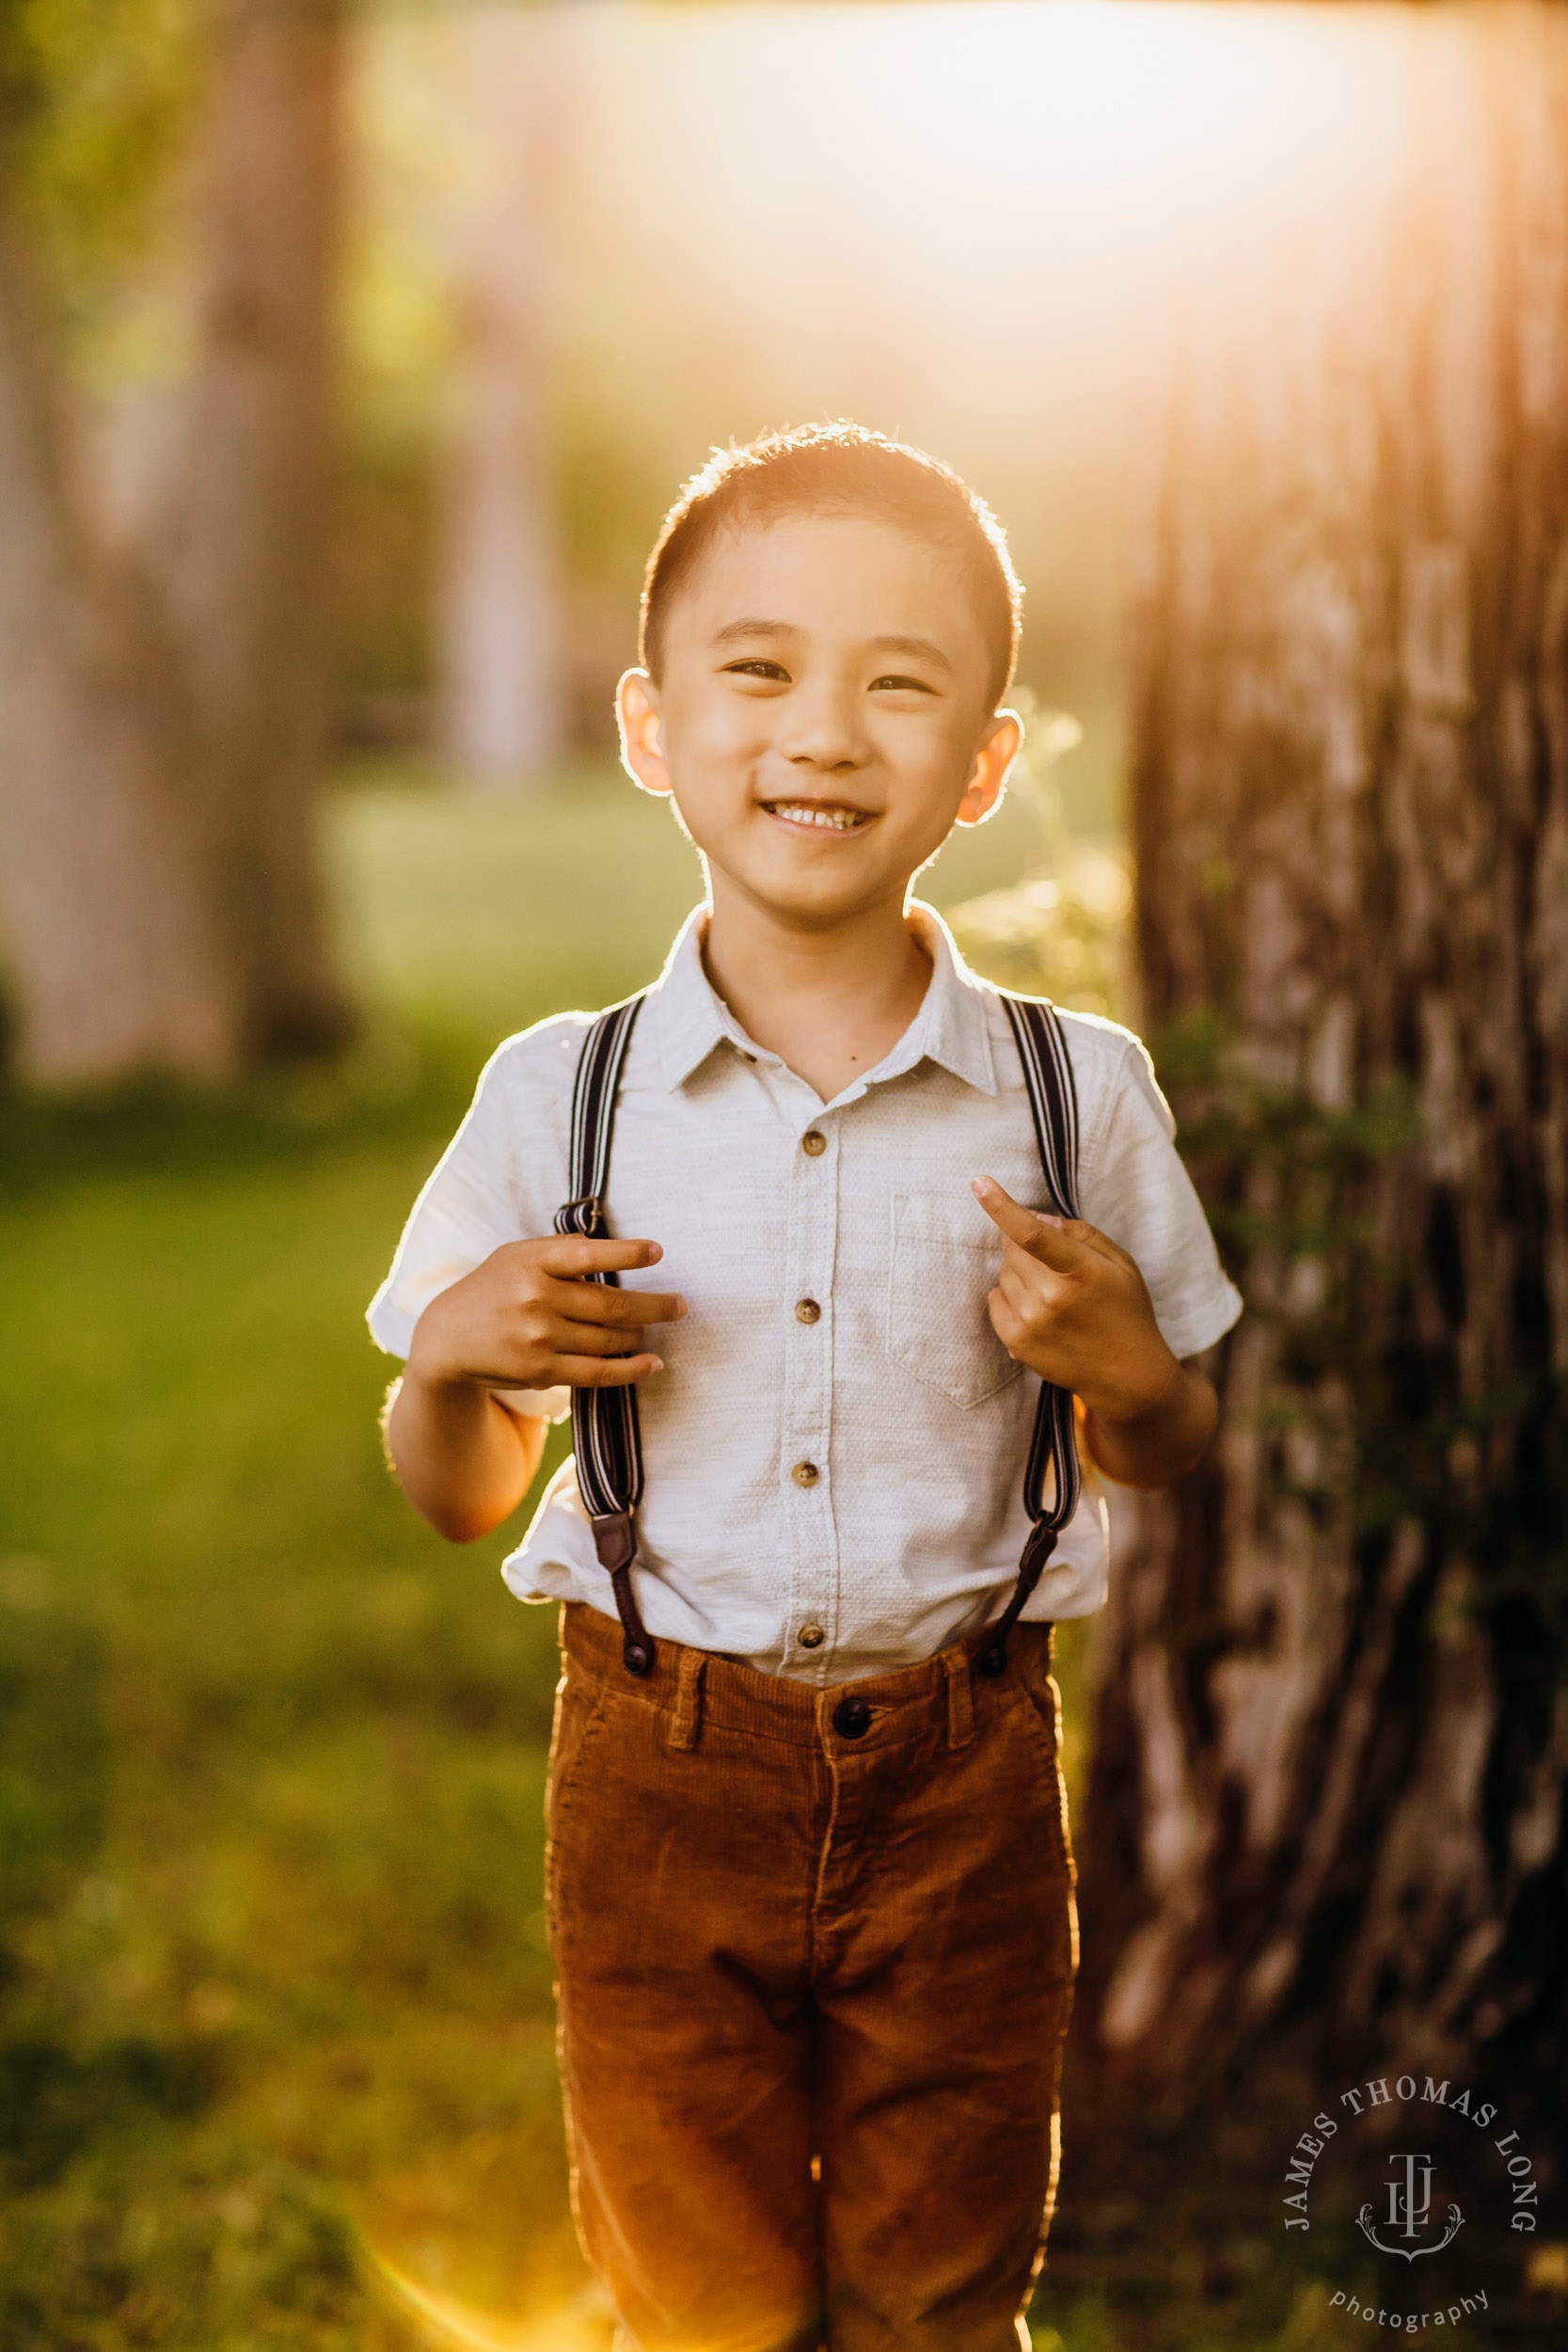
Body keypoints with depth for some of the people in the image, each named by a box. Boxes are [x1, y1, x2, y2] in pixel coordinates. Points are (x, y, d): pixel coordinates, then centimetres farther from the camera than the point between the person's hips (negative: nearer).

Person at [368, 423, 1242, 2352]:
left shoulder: (1080, 1096, -6)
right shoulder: (557, 1101, -6)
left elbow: (1166, 1458, 6)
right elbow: (458, 1501, 4)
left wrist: (1123, 1366, -15)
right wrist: (455, 1355, -17)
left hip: (959, 1777, 0)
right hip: (660, 1775, 0)